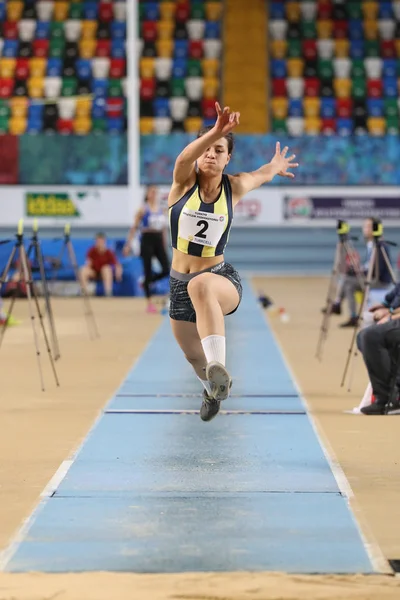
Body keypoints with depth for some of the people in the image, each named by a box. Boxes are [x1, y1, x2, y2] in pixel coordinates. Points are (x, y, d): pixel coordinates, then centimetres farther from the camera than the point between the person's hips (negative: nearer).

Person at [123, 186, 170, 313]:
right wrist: (128, 244, -10)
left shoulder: (161, 209, 10)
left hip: (159, 240, 5)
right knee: (148, 272, -2)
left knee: (166, 270, -6)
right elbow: (134, 228, -4)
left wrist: (165, 244, 18)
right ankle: (149, 303, 4)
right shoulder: (143, 210, -4)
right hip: (147, 240, -5)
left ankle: (146, 283, 22)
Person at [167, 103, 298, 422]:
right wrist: (217, 131, -51)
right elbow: (185, 158, -33)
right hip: (180, 284, 3)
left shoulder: (234, 187, -5)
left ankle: (219, 369, -58)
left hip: (221, 277, -3)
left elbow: (261, 175, 19)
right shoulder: (184, 181, -8)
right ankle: (213, 388, 58)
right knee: (195, 357, 21)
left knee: (201, 286, -42)